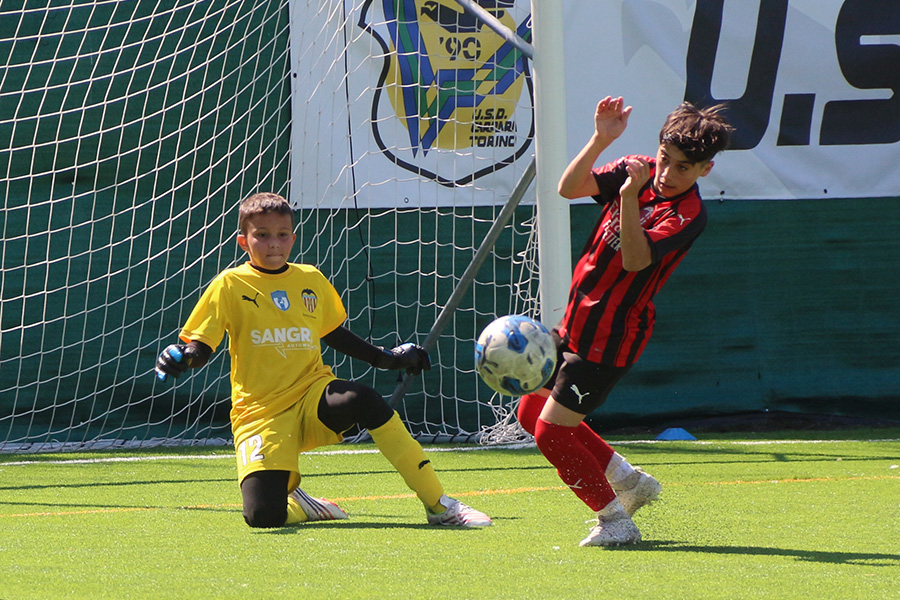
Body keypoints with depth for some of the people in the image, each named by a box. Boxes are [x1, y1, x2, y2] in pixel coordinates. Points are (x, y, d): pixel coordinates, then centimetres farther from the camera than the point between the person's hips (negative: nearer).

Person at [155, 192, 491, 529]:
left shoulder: (311, 280, 11)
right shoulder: (230, 286, -1)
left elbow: (334, 333, 26)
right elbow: (200, 346, -2)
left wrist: (385, 358, 21)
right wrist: (182, 358, -24)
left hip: (313, 398, 3)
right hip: (261, 413, -3)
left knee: (361, 399, -34)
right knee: (263, 516, -26)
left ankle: (439, 506, -27)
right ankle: (298, 505, 16)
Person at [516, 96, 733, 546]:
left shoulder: (686, 215, -20)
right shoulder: (636, 171, 0)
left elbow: (635, 259, -33)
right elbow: (569, 188, -9)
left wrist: (629, 197, -43)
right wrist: (601, 140, -22)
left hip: (609, 337, -8)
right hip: (577, 321, 8)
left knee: (551, 430, -10)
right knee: (531, 412, 18)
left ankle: (615, 519, 6)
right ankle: (629, 482, 29)